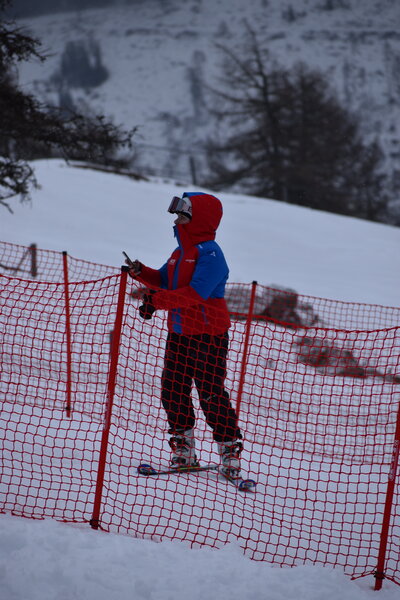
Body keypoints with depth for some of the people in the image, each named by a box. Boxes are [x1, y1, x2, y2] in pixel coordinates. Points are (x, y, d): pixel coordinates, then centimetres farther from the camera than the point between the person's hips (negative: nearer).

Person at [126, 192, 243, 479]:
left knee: (212, 395, -6)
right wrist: (141, 272, 2)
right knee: (173, 391, 10)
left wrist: (157, 300, -26)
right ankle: (184, 451, 20)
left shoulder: (209, 253, -16)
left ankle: (230, 452, 2)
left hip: (208, 336, -9)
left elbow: (195, 293, -26)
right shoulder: (181, 251, 13)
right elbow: (164, 280, 21)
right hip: (179, 334, 9)